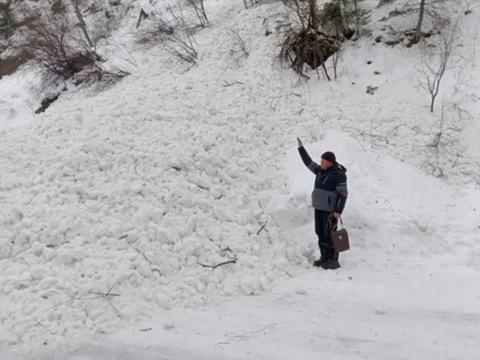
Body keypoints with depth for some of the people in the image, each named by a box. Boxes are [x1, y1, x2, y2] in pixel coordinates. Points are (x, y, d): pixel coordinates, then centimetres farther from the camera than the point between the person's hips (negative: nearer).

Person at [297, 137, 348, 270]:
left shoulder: (339, 174, -13)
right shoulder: (321, 171, 10)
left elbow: (343, 194, -15)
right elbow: (309, 163, 22)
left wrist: (338, 211, -20)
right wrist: (301, 148, 18)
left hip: (330, 210, -8)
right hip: (319, 208, 8)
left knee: (329, 235, -5)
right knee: (320, 233, 12)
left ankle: (333, 261, 3)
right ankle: (324, 257, 22)